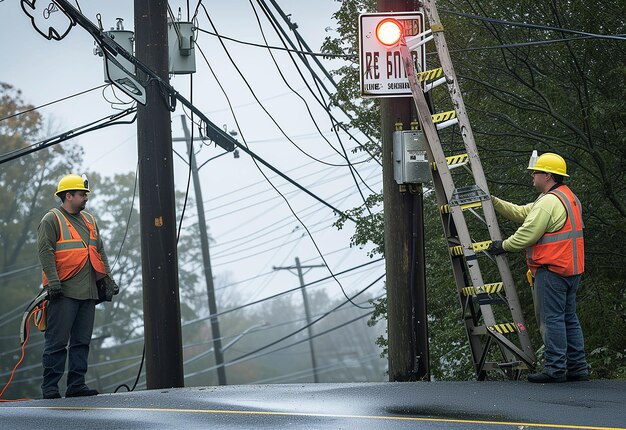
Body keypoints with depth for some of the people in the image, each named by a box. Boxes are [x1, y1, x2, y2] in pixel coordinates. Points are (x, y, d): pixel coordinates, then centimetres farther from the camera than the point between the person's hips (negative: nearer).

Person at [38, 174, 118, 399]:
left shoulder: (89, 221, 21)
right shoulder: (52, 220, -2)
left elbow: (100, 252, 24)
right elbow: (45, 251, -10)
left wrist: (107, 279, 16)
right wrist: (53, 280, -20)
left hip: (88, 292, 7)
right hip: (64, 291, -7)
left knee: (82, 340, 7)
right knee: (57, 341, -7)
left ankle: (76, 384, 11)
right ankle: (50, 387, -4)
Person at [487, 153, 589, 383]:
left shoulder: (549, 202, -15)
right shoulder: (569, 197, 20)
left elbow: (528, 234, -16)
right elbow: (521, 214, 22)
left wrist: (503, 246, 0)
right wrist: (493, 201, 20)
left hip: (551, 270, -10)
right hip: (571, 269, 10)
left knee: (551, 319, -7)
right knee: (569, 318, 12)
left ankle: (555, 369, -7)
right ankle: (577, 367, 12)